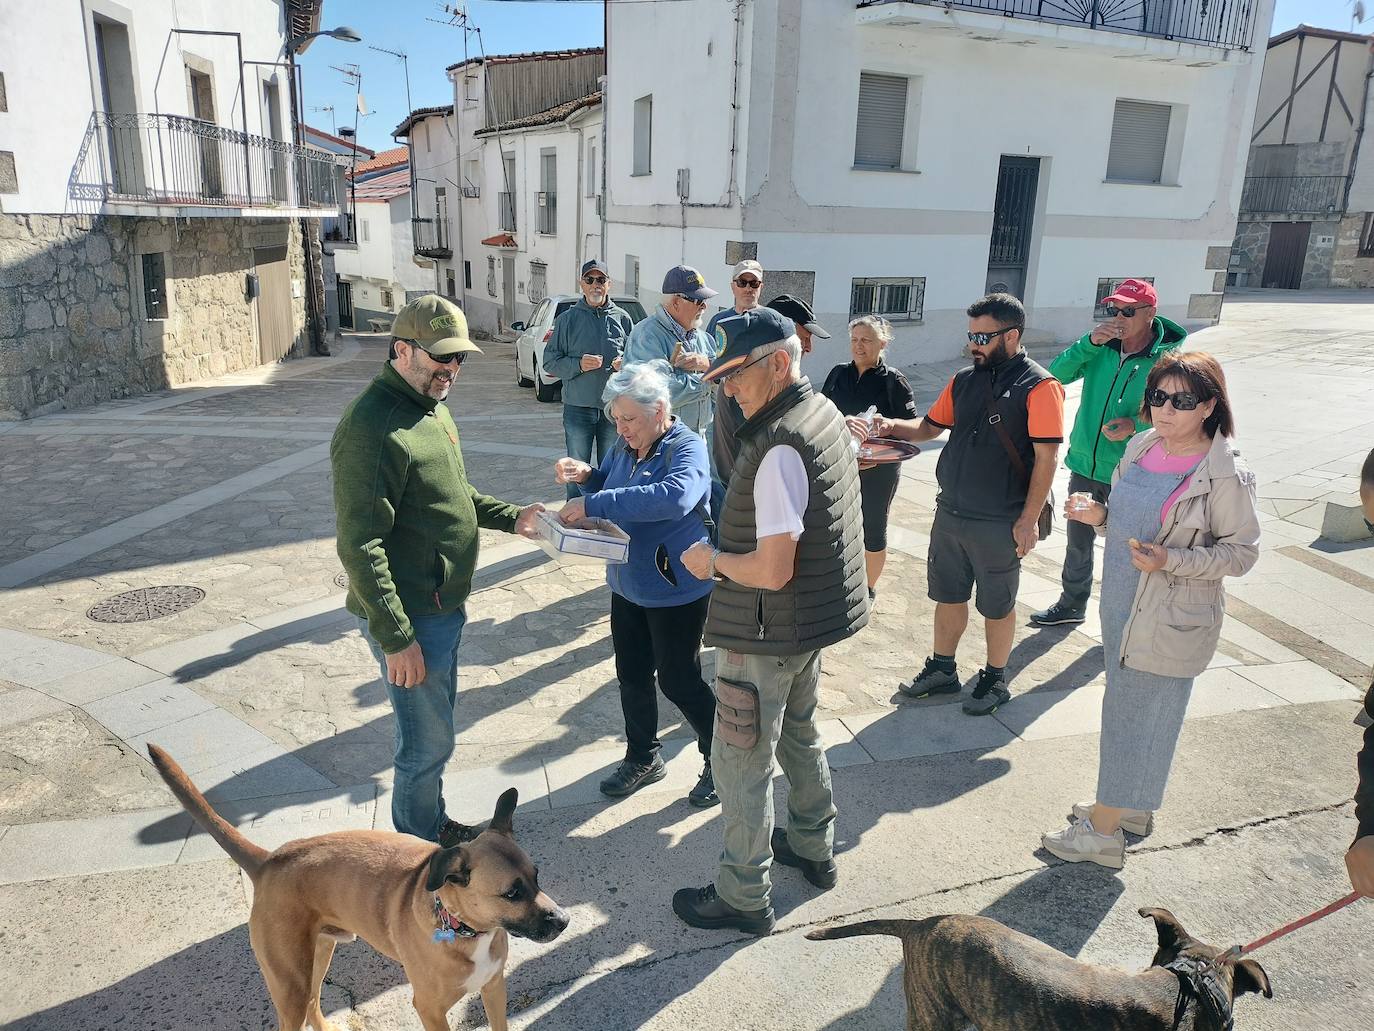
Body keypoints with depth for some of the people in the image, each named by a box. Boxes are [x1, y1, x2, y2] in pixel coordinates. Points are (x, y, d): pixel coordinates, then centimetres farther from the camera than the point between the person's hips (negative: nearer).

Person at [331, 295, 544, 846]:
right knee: (428, 741, 6)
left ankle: (434, 823, 43)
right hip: (408, 619, -9)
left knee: (436, 725, 23)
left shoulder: (431, 405, 8)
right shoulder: (372, 426, -23)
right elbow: (360, 546, -25)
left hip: (444, 605, 9)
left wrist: (509, 516, 6)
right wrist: (396, 639, -23)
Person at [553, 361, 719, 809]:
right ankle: (643, 758, 38)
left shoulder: (688, 448, -21)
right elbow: (609, 487, 20)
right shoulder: (626, 447, 2)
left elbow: (676, 496, -42)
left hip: (676, 592, -7)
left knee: (679, 682, 5)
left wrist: (595, 504, -41)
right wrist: (586, 477, -5)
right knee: (633, 676, 17)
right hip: (628, 585, 7)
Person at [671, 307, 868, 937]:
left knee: (740, 765, 6)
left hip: (768, 633, -10)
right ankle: (814, 849, 45)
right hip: (814, 620, 10)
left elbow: (772, 570, -28)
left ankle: (744, 898, 23)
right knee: (798, 735, 27)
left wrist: (711, 562, -12)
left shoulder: (779, 447, -27)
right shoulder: (825, 412, 3)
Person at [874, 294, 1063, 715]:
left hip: (999, 523, -6)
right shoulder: (964, 381, 7)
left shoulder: (1039, 387, -13)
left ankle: (994, 680, 29)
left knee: (997, 605, 11)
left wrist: (1028, 520, -17)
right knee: (948, 596, 16)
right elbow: (931, 426, 16)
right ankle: (942, 670, 33)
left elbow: (1046, 458, -15)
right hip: (950, 512, 6)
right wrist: (894, 426, -5)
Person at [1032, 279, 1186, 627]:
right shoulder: (1101, 347, -3)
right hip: (1085, 464, 4)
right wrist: (1089, 342, -22)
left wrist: (1137, 424, -26)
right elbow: (1057, 374, -10)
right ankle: (1072, 604, 38)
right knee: (1078, 540, 19)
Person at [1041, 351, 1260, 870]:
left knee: (1132, 716, 2)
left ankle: (1102, 832, 16)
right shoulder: (1142, 446, 2)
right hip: (1122, 605, 8)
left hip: (1171, 622, -7)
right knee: (1129, 708, 20)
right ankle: (1133, 807, 39)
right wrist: (1099, 514, -5)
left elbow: (1241, 552, -13)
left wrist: (1170, 561, -26)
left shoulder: (1226, 474, -19)